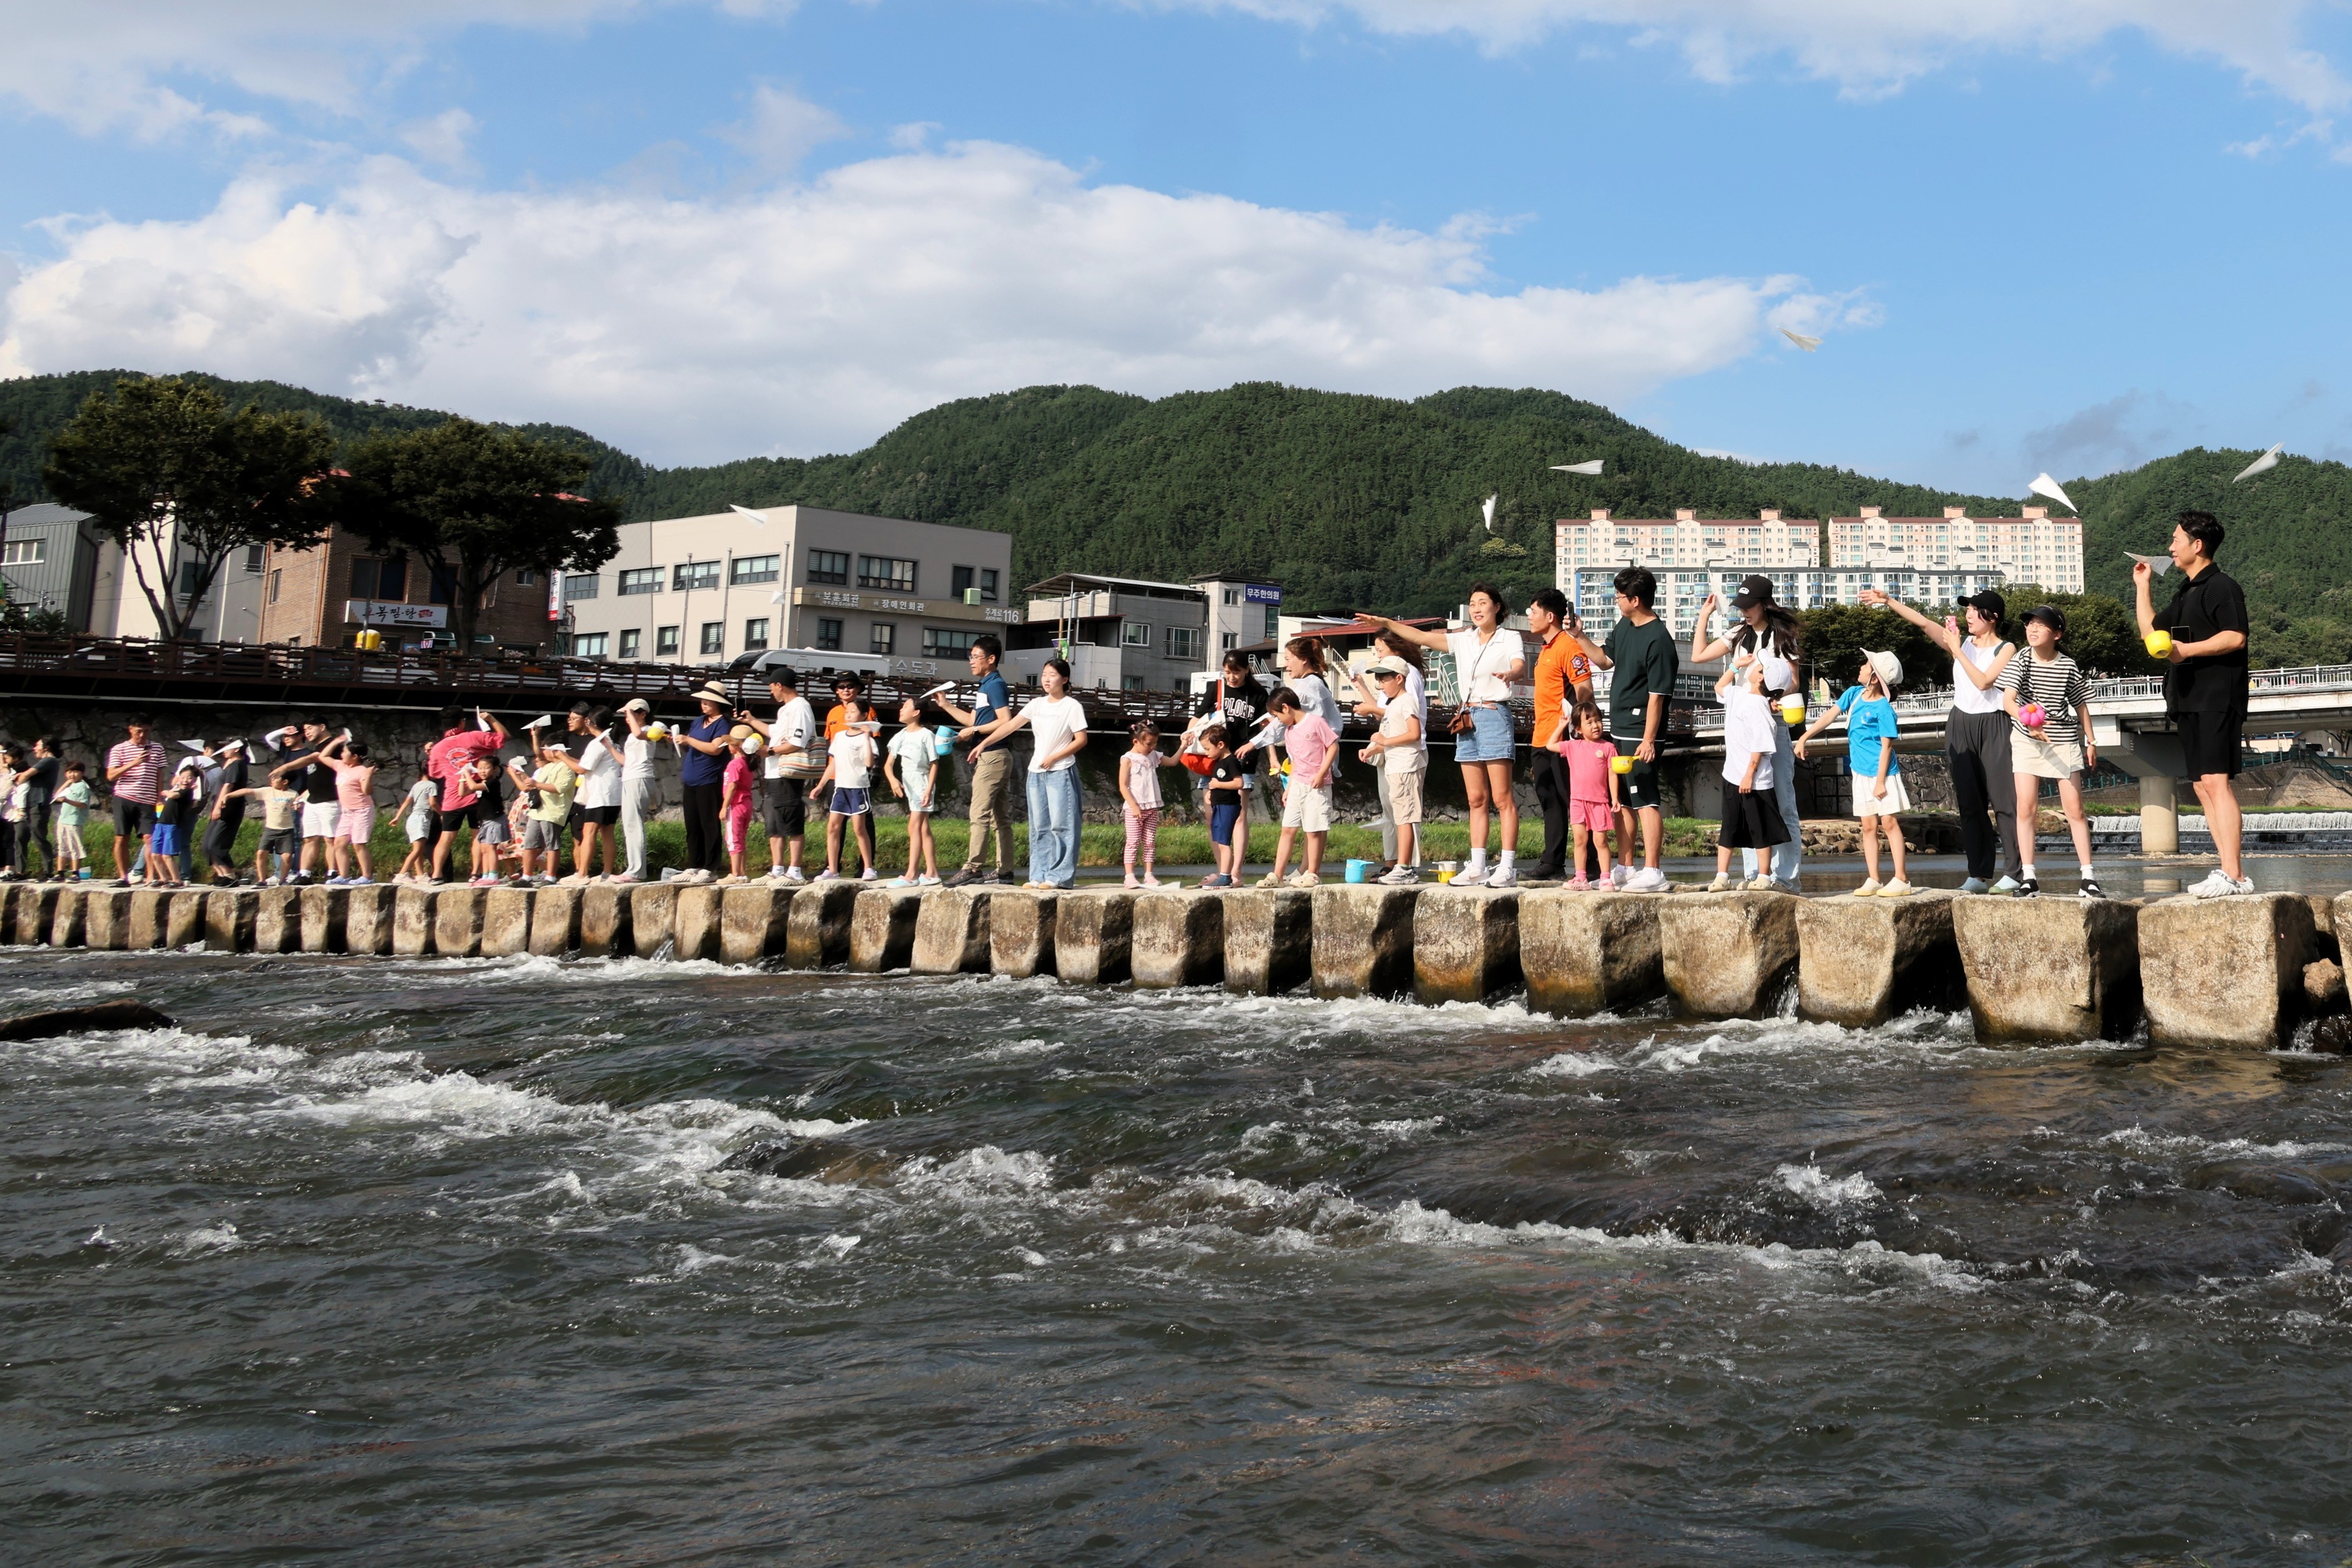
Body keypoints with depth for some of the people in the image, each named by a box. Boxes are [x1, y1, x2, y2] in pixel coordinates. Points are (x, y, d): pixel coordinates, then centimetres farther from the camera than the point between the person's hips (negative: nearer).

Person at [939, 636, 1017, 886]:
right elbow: (973, 720, 24)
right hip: (990, 756, 10)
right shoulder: (985, 686, 18)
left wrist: (975, 730, -15)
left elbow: (1006, 721, -21)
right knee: (1000, 816, 10)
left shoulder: (995, 685, -12)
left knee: (979, 814, -11)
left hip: (992, 757, -10)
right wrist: (946, 706, 19)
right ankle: (1004, 870, 12)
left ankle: (972, 868, -13)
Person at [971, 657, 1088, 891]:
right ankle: (1039, 875, 10)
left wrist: (1054, 758, -13)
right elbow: (1010, 726, 7)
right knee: (1039, 826, 7)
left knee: (1060, 823, -8)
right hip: (1036, 772, 6)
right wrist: (983, 744, 1)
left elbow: (1081, 740, -7)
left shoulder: (1072, 706, -4)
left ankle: (1059, 876, -5)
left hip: (1061, 772, -6)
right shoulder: (1037, 705, 10)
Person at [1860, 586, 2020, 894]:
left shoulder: (2006, 649, -3)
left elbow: (1983, 681, -17)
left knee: (2003, 800, -5)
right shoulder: (1962, 642, 9)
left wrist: (1957, 651, -15)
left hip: (1993, 726, -5)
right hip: (1961, 726, 5)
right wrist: (1888, 601, -8)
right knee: (1970, 803, 5)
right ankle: (1979, 874, 8)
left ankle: (2013, 872, -2)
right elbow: (1923, 622, 1)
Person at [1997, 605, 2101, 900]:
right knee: (2026, 807, -5)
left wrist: (2091, 742, 11)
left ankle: (2088, 876, 6)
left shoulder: (2068, 667, -1)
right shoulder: (2021, 661, -6)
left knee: (2075, 809, 1)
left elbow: (2081, 705, 10)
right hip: (2027, 740, -1)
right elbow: (2008, 699, -17)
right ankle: (2028, 876, 1)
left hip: (2065, 740, 1)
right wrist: (2026, 720, -35)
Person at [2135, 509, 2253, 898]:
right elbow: (2151, 631, 31)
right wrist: (2142, 587, 26)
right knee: (2202, 787, 6)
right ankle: (2231, 871, 7)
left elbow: (2235, 637, -17)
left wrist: (2186, 650, -20)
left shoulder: (2221, 586, -6)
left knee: (2215, 781, -16)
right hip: (2189, 701, 10)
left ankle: (2233, 875, -19)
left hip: (2217, 698, -10)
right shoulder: (2185, 593, 21)